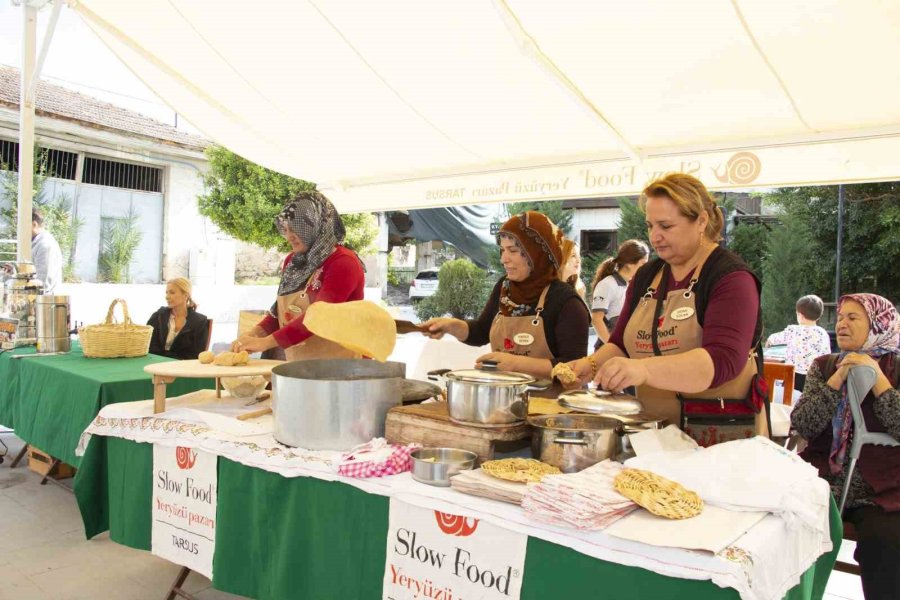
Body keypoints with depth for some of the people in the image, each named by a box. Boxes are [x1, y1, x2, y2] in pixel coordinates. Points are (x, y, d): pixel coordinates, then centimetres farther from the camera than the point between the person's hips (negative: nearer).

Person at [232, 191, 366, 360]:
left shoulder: (343, 263, -16)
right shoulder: (293, 261, 9)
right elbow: (281, 310, 13)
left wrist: (265, 342, -25)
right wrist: (255, 333, -6)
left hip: (337, 365, -7)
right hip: (298, 364, 7)